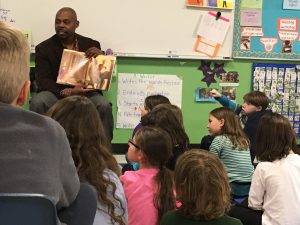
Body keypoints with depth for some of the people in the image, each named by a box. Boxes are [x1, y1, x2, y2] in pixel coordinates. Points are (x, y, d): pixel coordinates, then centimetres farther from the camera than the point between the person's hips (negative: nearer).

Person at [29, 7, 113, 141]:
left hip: (85, 92, 1)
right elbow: (42, 80, -7)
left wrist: (101, 55, -14)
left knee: (104, 106, -30)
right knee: (37, 102, -31)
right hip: (56, 92, 0)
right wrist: (67, 92, -24)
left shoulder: (91, 45, 7)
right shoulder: (44, 48, 2)